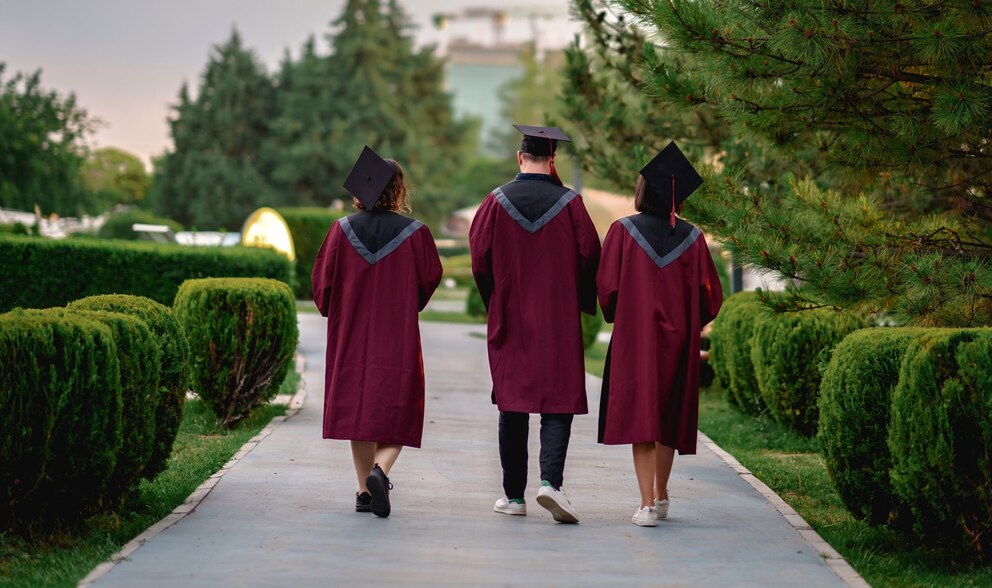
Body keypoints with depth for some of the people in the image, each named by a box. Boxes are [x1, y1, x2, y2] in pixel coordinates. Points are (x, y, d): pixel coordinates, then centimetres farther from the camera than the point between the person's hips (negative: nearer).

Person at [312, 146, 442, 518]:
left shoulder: (343, 230, -3)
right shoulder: (414, 233, -9)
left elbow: (323, 282, 1)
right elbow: (429, 279, 0)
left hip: (351, 334, 3)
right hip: (398, 337, -2)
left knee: (358, 406, 12)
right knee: (395, 410, 5)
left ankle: (365, 490, 13)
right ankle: (380, 470, -21)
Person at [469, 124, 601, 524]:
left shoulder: (496, 202, -2)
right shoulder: (569, 203, -4)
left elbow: (480, 258, 0)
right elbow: (589, 256, -3)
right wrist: (579, 304, 12)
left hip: (509, 319, 1)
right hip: (558, 322, -1)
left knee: (513, 408, 9)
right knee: (558, 402, 0)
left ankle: (514, 495, 11)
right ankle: (550, 480, -19)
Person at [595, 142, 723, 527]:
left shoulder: (624, 231, -6)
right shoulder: (691, 239, 0)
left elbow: (606, 286, -6)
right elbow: (709, 296, 0)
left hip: (634, 337, -2)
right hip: (678, 339, 2)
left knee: (640, 418, -3)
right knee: (669, 416, 16)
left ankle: (647, 503, -13)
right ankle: (661, 496, 28)